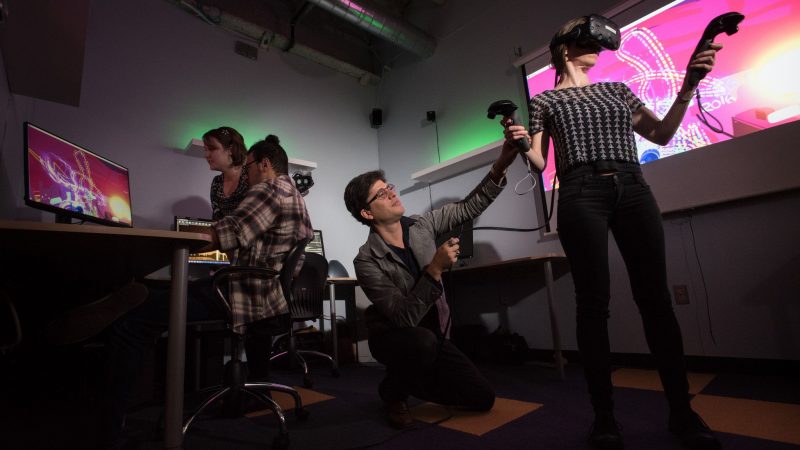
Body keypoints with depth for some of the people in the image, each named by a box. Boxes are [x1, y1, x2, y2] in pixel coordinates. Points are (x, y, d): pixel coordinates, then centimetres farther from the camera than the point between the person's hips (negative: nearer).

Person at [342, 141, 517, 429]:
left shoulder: (420, 225, -7)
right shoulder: (367, 261, -24)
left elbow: (468, 208, -3)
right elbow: (404, 317, -28)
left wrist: (500, 167, -14)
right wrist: (435, 269, -35)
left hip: (433, 334, 5)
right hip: (393, 338, -5)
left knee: (483, 399, 0)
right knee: (423, 342, -40)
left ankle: (412, 381, 23)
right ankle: (392, 393, -5)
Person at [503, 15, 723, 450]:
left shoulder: (617, 90, 25)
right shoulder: (544, 100, 14)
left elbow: (661, 134, 19)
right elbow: (539, 161, 6)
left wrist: (688, 87, 8)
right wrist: (520, 144, -14)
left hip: (633, 189, 4)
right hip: (582, 194, -4)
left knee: (655, 297, 1)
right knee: (594, 303, -7)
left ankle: (681, 410, 13)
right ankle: (604, 414, 4)